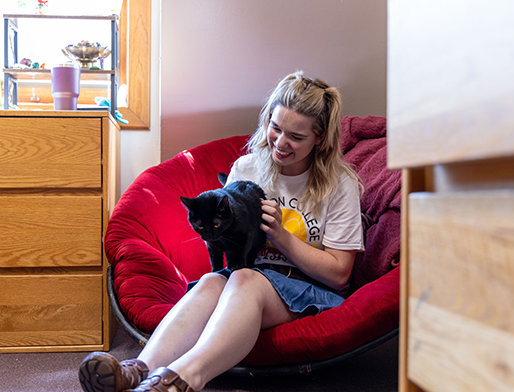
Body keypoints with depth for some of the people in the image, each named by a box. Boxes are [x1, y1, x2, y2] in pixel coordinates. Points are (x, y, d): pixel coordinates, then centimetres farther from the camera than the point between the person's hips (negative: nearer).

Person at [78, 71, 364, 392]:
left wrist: (280, 235, -12)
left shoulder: (340, 184, 0)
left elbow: (338, 274, -2)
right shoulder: (245, 168, 9)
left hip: (311, 290, -3)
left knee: (245, 281, -36)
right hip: (252, 274, 3)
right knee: (211, 281, -33)